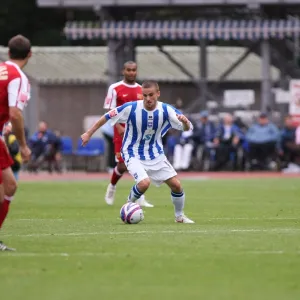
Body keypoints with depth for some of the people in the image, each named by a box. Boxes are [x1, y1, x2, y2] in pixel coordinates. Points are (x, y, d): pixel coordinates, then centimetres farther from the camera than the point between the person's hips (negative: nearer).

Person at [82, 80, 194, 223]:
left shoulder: (166, 110, -15)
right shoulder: (131, 108, -22)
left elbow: (187, 128, -15)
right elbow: (107, 117, -10)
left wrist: (185, 121, -39)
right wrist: (89, 133, -6)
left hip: (155, 154, 4)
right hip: (133, 154, -4)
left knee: (176, 185, -1)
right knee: (144, 183, -28)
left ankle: (179, 216, 26)